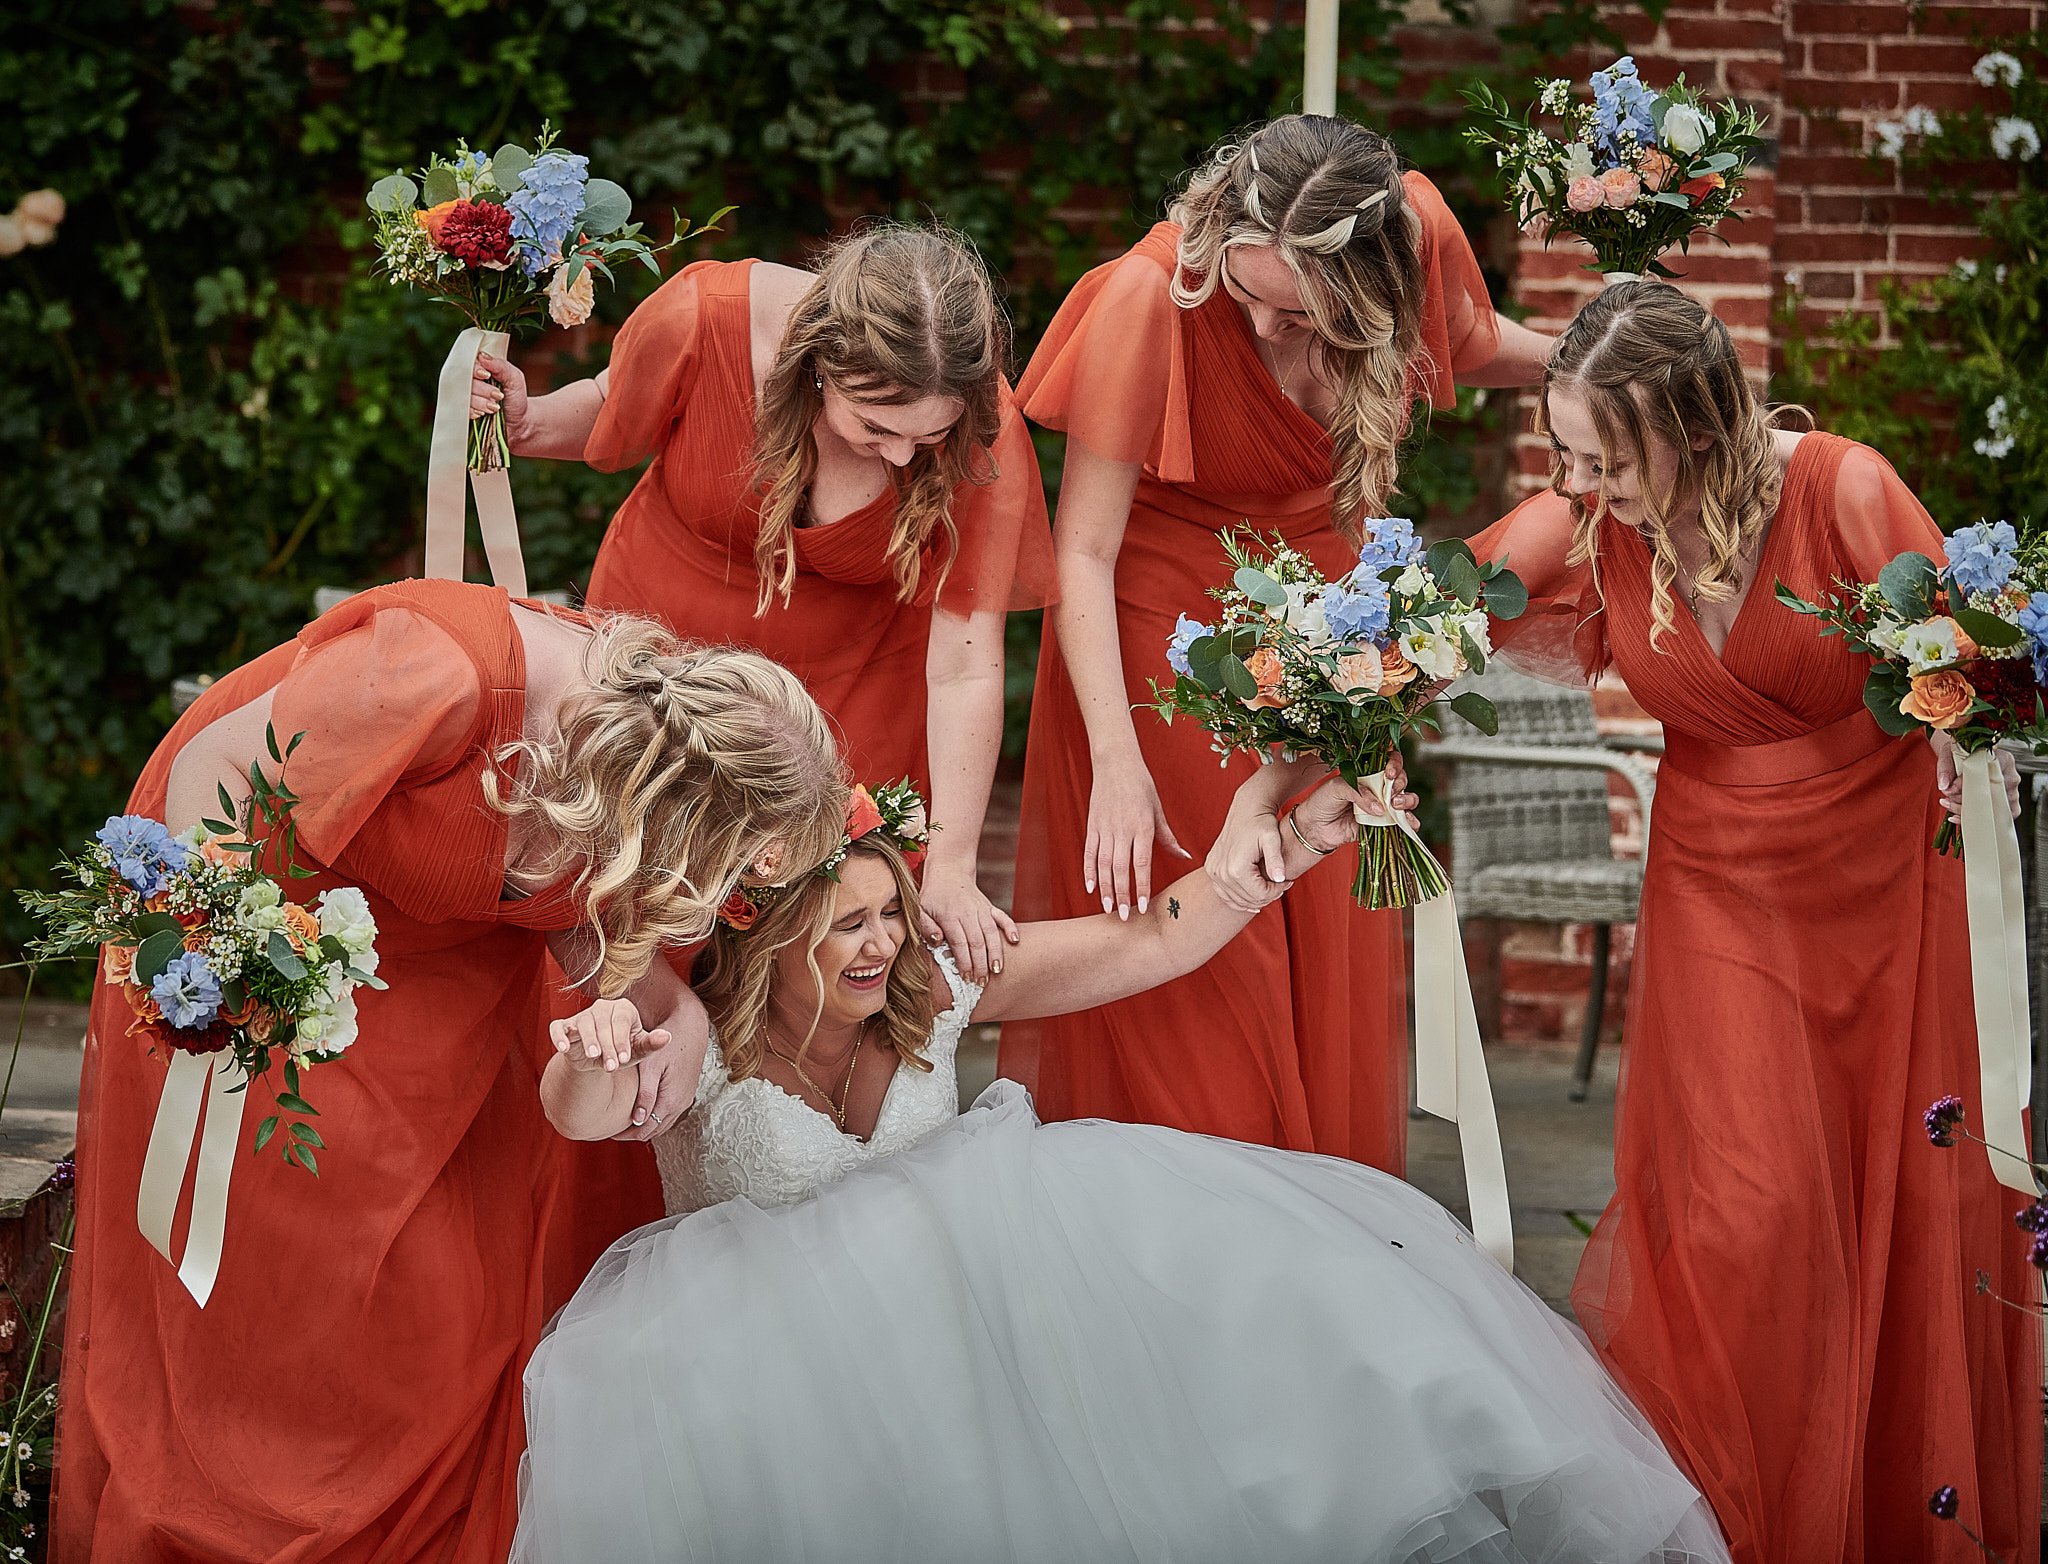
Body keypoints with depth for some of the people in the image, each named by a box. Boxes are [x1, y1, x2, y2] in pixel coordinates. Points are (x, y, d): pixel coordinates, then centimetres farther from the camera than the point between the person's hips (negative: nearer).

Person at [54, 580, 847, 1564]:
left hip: (449, 965, 6)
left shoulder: (665, 726, -22)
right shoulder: (442, 675, -42)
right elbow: (216, 764, -29)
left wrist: (676, 1013, -28)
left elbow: (584, 923, -7)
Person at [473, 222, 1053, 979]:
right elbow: (613, 411, -2)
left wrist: (950, 871, -26)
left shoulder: (982, 432, -27)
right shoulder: (702, 319, -28)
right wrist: (521, 423, -22)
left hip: (848, 691, -1)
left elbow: (965, 667, -25)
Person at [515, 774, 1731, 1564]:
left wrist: (1295, 845, -11)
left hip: (958, 1282, 4)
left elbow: (1147, 944, -2)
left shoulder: (935, 982, -4)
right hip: (772, 1326, -4)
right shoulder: (699, 1050, -18)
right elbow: (588, 1114, -42)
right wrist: (589, 1060, -68)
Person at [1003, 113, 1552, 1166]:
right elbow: (1083, 550, -25)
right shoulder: (1152, 296, -30)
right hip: (1160, 617, -4)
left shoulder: (1418, 240, -19)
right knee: (1186, 970, -3)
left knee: (1330, 948, 8)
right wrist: (1117, 762, -31)